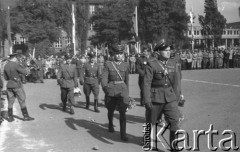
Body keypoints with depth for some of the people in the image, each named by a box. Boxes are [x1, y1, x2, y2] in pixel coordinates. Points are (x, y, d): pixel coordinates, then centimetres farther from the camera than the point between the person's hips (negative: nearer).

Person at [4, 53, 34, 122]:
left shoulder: (5, 66, 7)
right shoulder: (15, 65, -14)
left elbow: (6, 78, 14)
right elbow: (25, 72, -13)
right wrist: (22, 68, 4)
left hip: (9, 85, 6)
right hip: (17, 85, -6)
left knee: (10, 102, 12)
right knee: (22, 101, 2)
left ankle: (10, 117, 13)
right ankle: (26, 116, 5)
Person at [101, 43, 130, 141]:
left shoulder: (125, 65, 6)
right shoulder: (108, 64, -2)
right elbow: (103, 79, -8)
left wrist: (126, 91, 23)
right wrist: (106, 90, -23)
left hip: (122, 90, 0)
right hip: (111, 90, 0)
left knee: (123, 112, -12)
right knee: (110, 110, 18)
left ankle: (123, 133, -8)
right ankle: (110, 124, 47)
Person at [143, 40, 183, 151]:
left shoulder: (174, 64, 3)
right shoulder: (151, 65, -9)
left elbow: (176, 82, 8)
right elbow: (146, 83, -12)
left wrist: (177, 96, 6)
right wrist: (147, 100, -16)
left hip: (170, 97, 3)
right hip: (155, 97, -3)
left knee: (174, 121, -7)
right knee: (151, 121, 13)